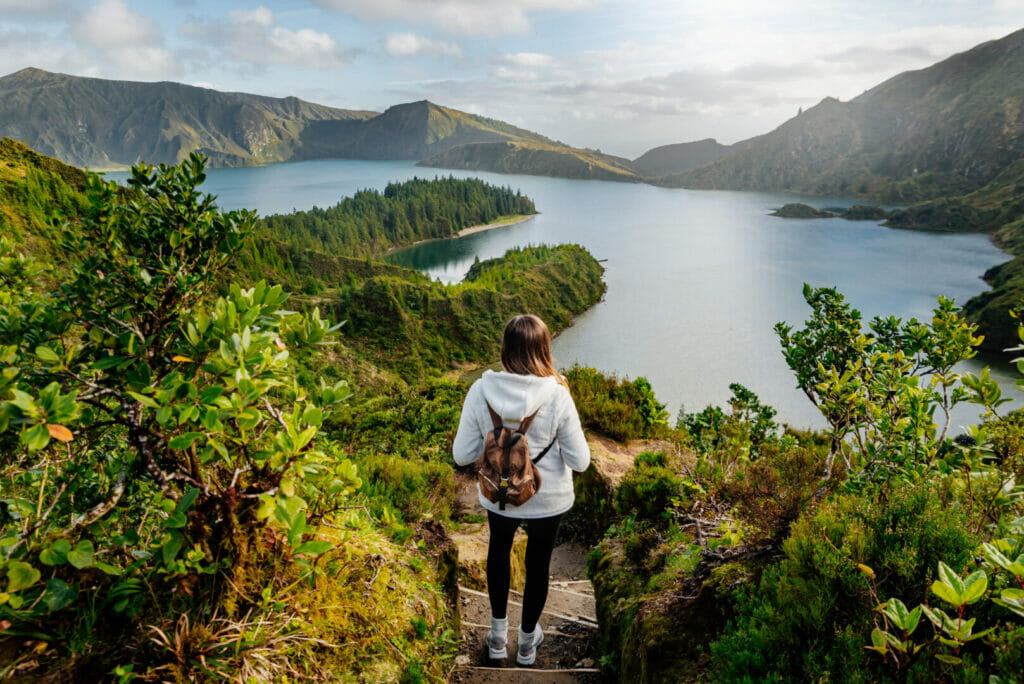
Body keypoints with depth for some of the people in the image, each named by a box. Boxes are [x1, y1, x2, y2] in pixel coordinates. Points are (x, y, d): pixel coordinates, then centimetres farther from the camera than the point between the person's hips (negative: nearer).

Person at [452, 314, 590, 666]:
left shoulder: (480, 391, -21)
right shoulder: (557, 396, -24)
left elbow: (462, 454, -12)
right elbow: (580, 461, -16)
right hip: (548, 500, -1)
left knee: (499, 551, 31)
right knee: (538, 564, 24)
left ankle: (498, 633, 48)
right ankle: (527, 641, 47)